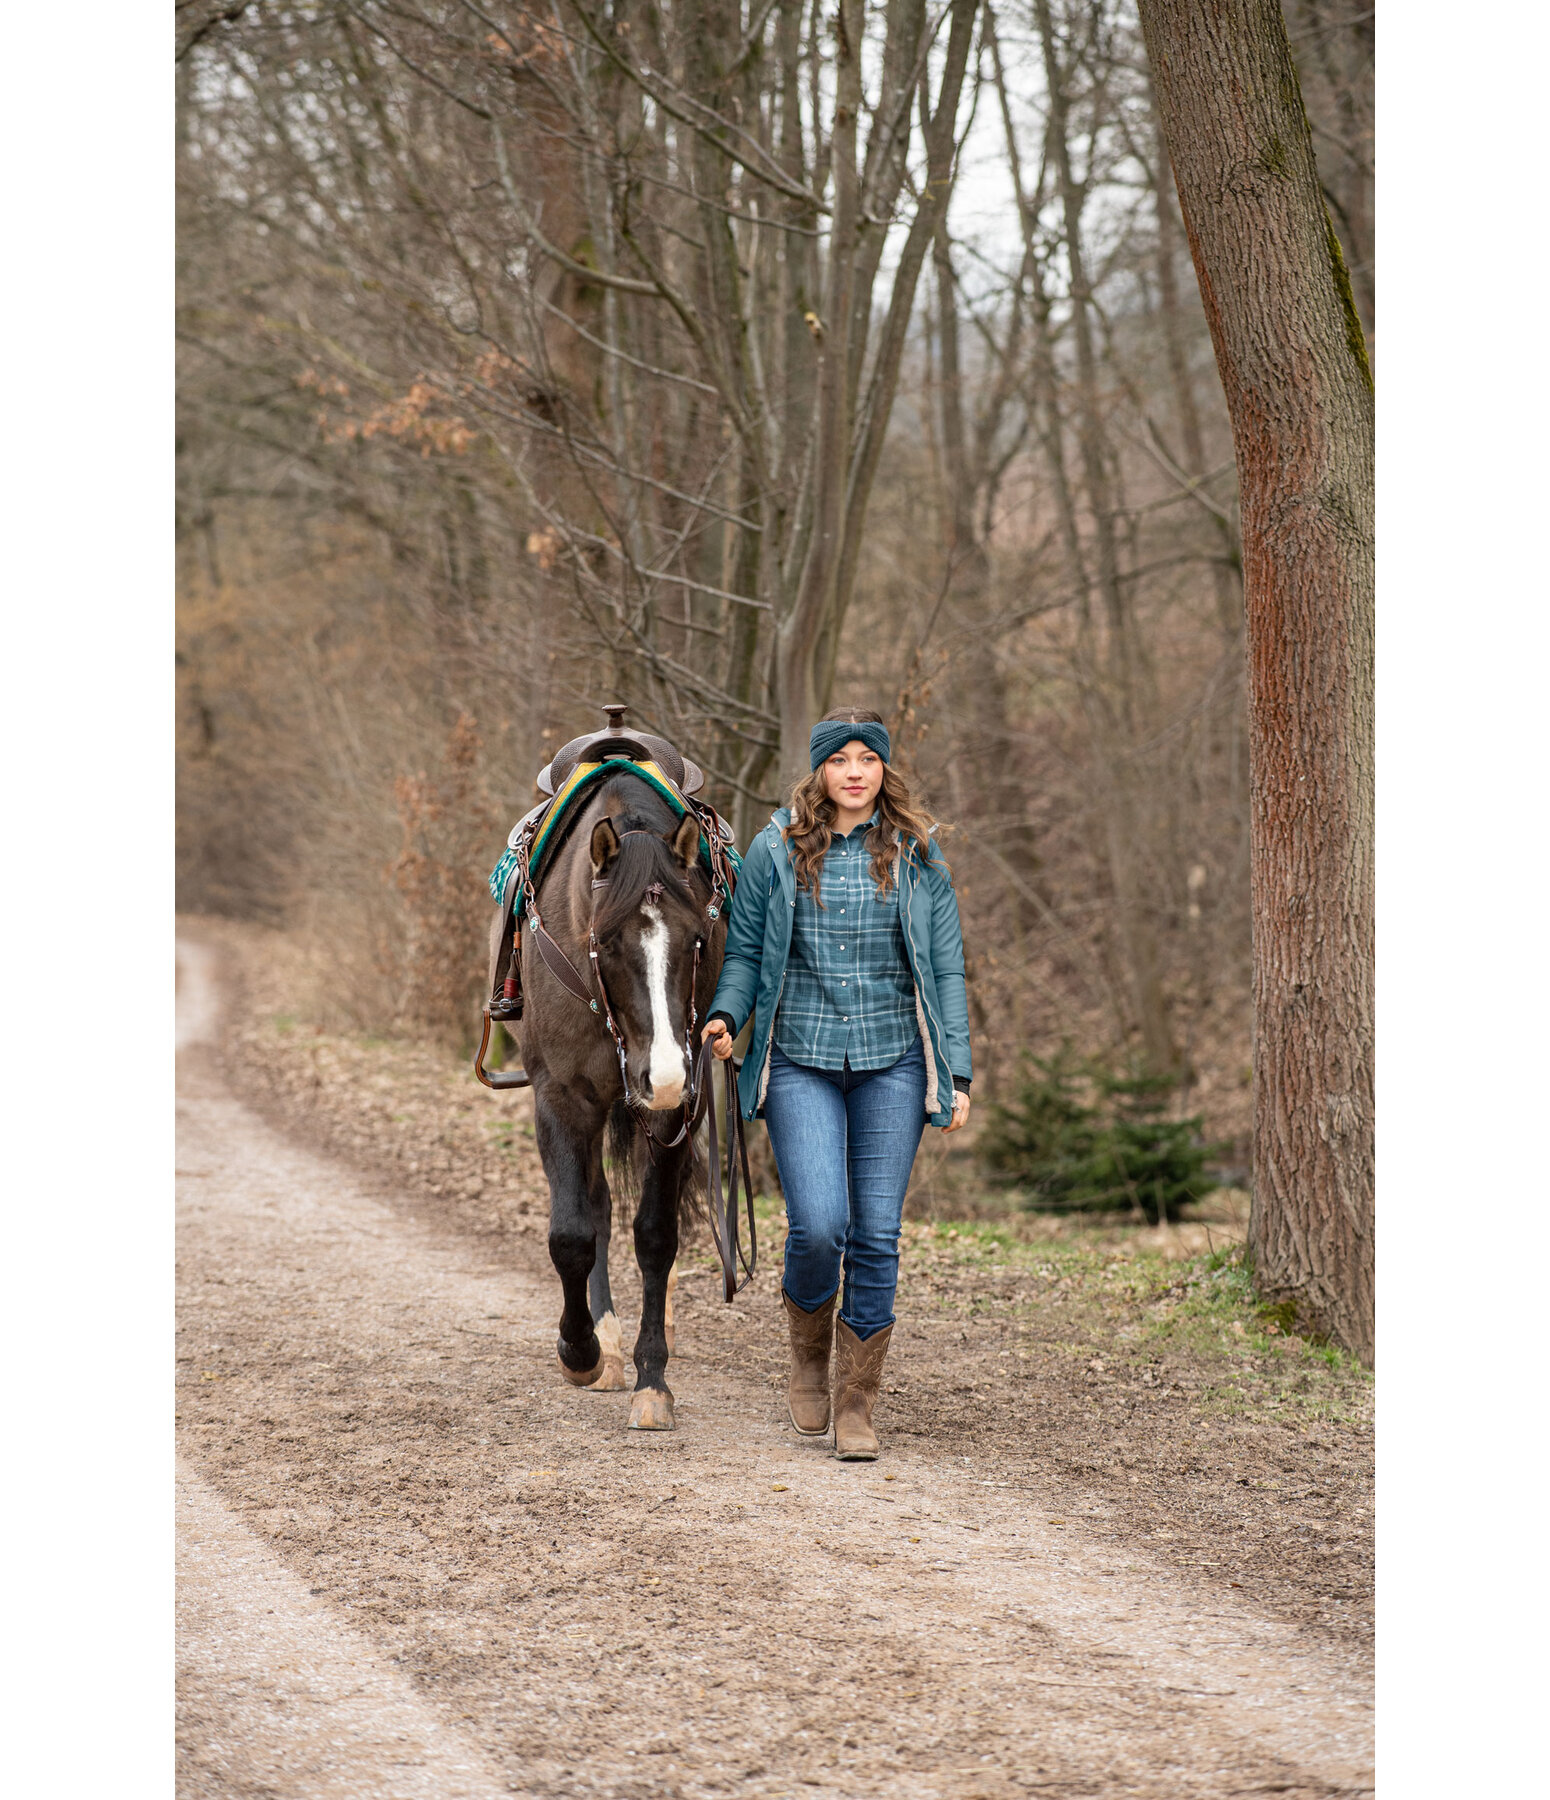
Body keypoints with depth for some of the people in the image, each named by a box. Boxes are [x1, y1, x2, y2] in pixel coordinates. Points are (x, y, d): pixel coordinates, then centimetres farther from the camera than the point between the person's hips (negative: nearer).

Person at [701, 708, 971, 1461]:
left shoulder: (917, 856, 5)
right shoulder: (775, 853, 3)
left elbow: (946, 968, 7)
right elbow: (743, 951, 8)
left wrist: (958, 1073, 2)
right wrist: (725, 1015, -12)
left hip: (892, 1065, 1)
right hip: (801, 1065, -1)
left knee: (876, 1235, -2)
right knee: (818, 1224, -15)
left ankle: (856, 1406, 10)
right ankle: (809, 1356, 16)